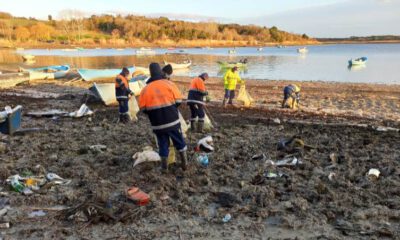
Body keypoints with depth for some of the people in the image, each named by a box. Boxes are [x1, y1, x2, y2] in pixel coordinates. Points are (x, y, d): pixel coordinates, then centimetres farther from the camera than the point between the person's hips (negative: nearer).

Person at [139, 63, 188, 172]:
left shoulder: (145, 89, -2)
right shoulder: (169, 84, -5)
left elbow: (143, 108, -1)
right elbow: (178, 101, -5)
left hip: (157, 124, 1)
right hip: (173, 121, -1)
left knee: (163, 145, 16)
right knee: (180, 142, 16)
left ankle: (164, 167, 24)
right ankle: (184, 163, 25)